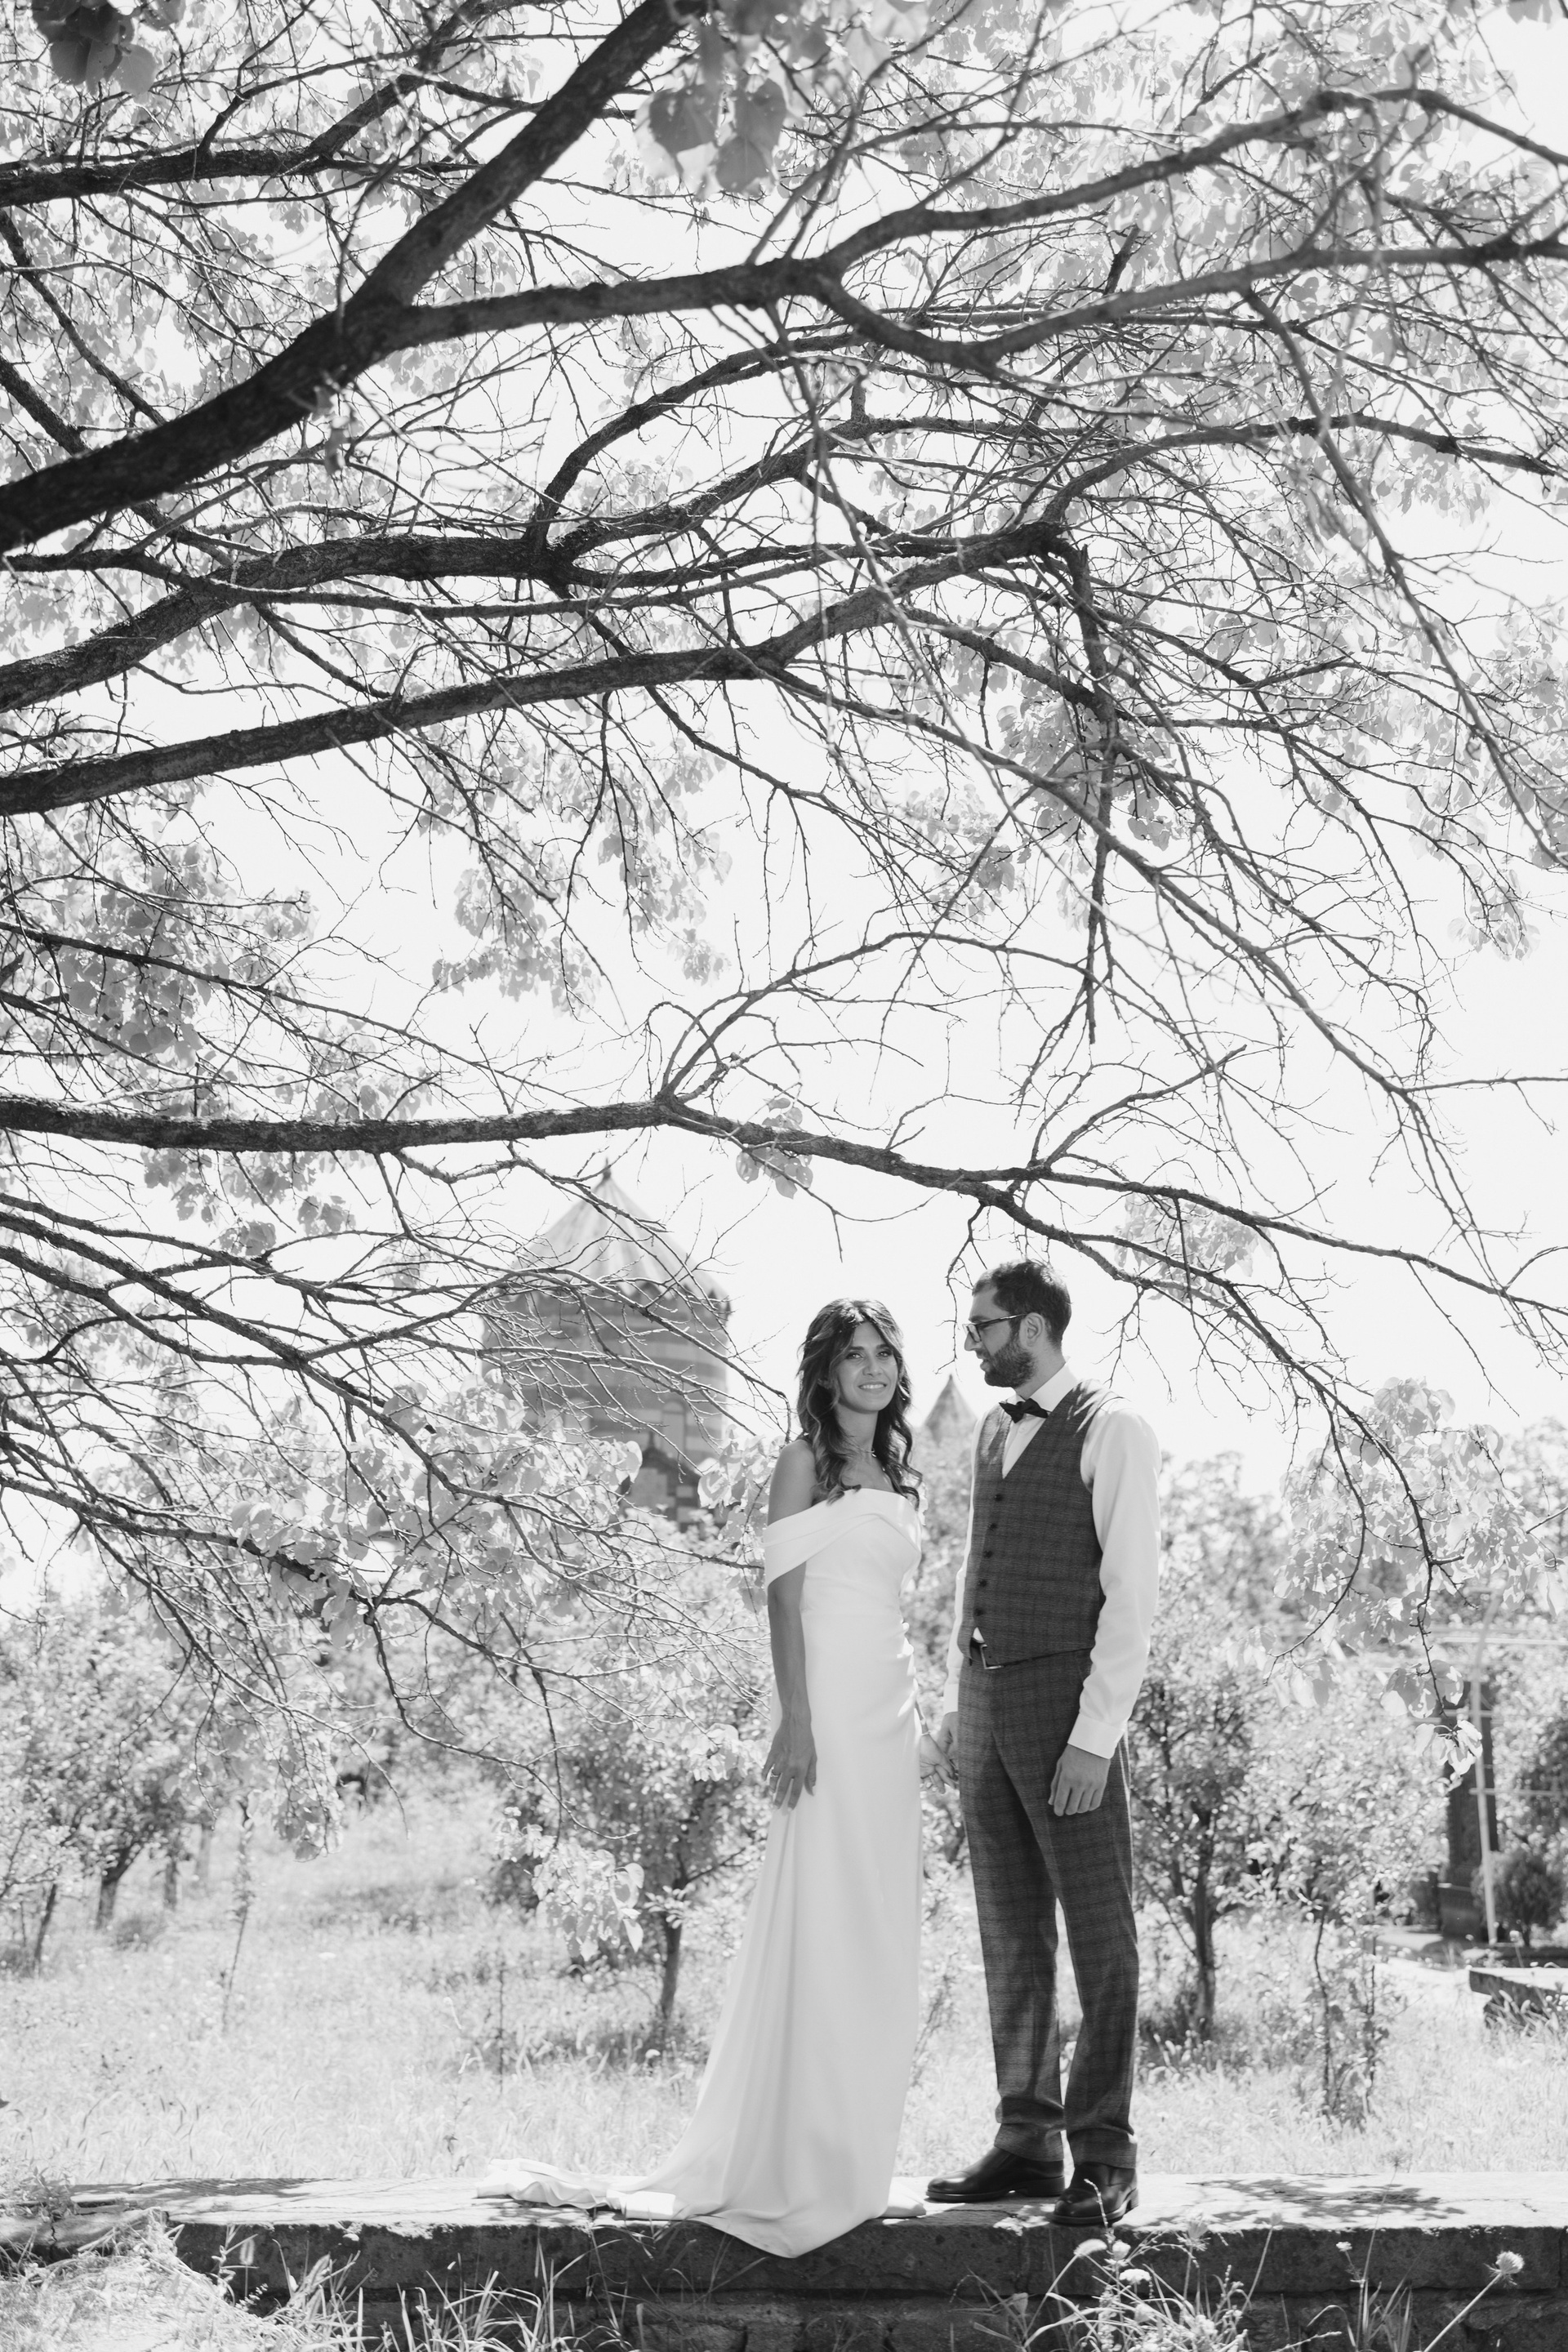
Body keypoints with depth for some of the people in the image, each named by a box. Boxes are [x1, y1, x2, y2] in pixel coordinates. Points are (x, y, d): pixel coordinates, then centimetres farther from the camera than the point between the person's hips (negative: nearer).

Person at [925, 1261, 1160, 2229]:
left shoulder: (1114, 1431, -7)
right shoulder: (994, 1431, 15)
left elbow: (1133, 1591, -11)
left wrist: (1095, 1736, -16)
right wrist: (955, 1698, 14)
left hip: (1067, 1697, -7)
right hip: (986, 1700, 7)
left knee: (1100, 1931, -1)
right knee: (1012, 1933, 11)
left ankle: (1105, 2157, 7)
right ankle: (1027, 2141, 19)